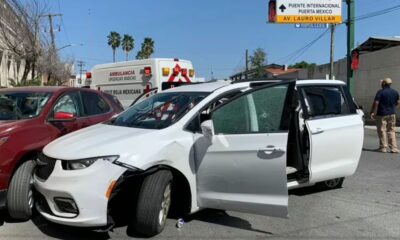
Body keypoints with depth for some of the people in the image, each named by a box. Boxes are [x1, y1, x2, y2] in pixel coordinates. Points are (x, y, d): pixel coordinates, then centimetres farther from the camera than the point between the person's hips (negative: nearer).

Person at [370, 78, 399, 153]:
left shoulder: (380, 92, -12)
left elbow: (376, 103, -17)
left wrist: (373, 112, -11)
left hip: (382, 114, -6)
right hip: (392, 114, 6)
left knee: (382, 131, 1)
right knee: (391, 131, 12)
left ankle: (383, 147, 3)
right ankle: (394, 148, 10)